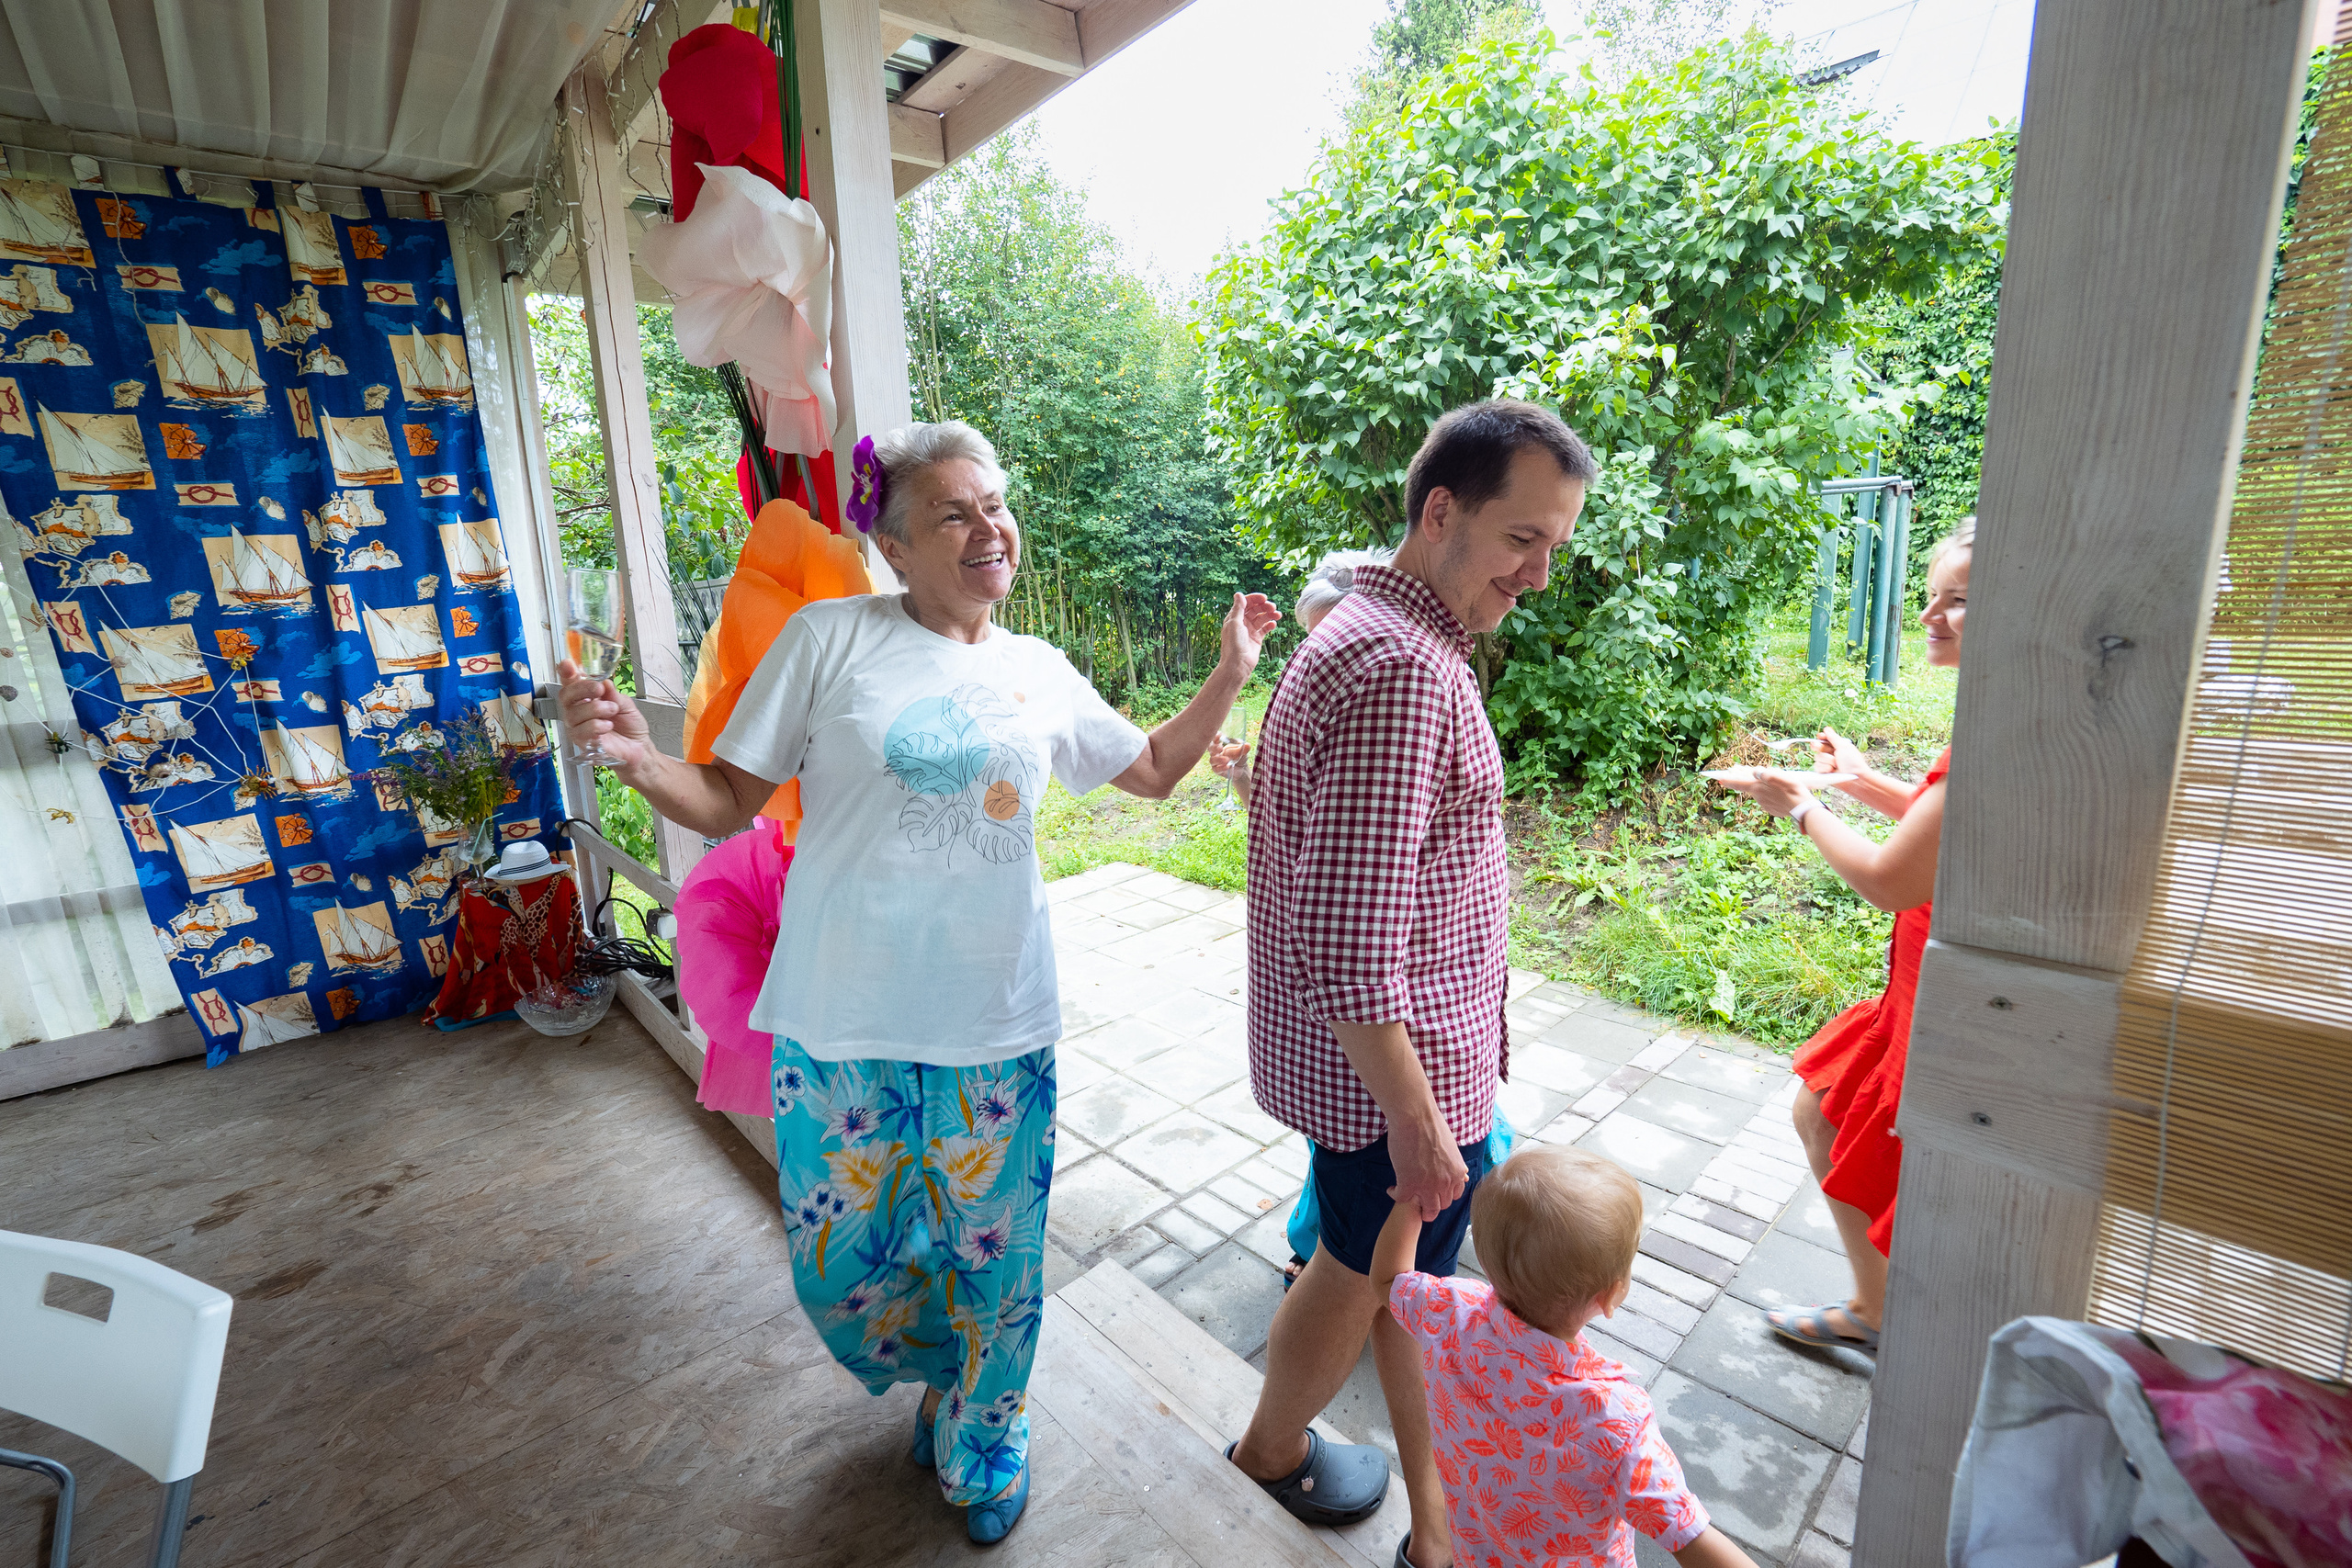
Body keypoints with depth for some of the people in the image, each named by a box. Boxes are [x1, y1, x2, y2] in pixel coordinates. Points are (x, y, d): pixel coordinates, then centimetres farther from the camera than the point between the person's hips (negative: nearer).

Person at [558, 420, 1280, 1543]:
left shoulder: (1041, 673, 4)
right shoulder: (830, 638, -5)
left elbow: (1156, 769, 17)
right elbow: (728, 805, -3)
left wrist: (1228, 674, 7)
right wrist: (638, 760, -22)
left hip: (995, 1031, 2)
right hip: (841, 1026, -1)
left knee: (990, 1262, 17)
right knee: (843, 1273, 16)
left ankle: (978, 1448, 49)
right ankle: (938, 1377, 52)